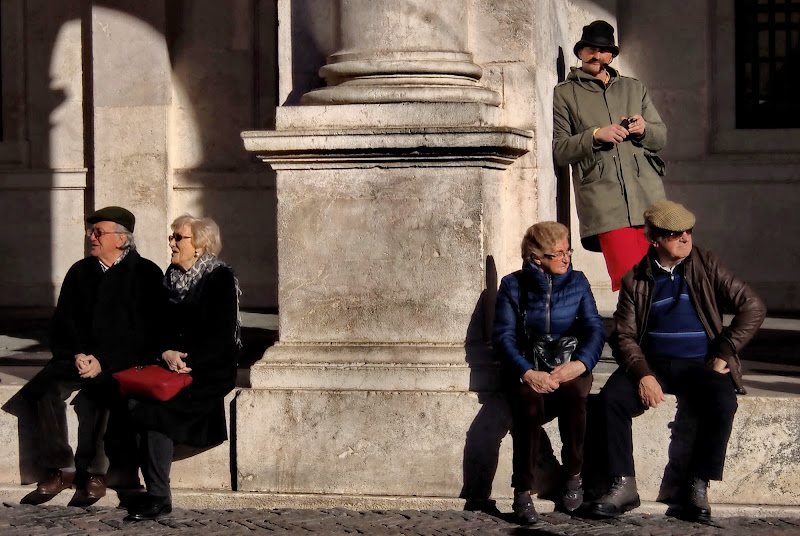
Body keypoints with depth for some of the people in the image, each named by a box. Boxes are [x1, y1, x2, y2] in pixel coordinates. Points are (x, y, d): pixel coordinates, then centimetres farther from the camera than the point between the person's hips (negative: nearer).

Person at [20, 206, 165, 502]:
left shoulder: (146, 273, 1)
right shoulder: (80, 271, 17)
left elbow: (144, 331, -6)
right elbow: (63, 322, 13)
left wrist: (103, 362, -15)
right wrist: (78, 355, -7)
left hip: (122, 361, -4)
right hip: (78, 357, 4)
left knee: (101, 392, -36)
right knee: (44, 388, -24)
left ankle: (94, 472, -24)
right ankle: (61, 470, -19)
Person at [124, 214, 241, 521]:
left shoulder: (221, 278, -4)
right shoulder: (172, 275, 15)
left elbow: (222, 336, -11)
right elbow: (161, 325, 13)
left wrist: (189, 361, -20)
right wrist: (166, 353, -8)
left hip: (210, 368, -5)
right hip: (172, 362, 6)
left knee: (153, 405, -29)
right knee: (135, 395, -25)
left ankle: (158, 495, -22)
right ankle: (155, 493, -26)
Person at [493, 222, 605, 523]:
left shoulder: (577, 282, 10)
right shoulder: (513, 286, 4)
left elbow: (595, 329, 1)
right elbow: (503, 335, -4)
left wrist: (580, 363, -20)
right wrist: (527, 372, -23)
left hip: (569, 368, 1)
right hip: (527, 370, -1)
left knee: (573, 391, -34)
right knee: (529, 399, -35)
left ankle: (573, 475, -16)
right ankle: (522, 492, -28)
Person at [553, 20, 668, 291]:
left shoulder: (634, 88, 25)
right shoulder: (564, 94, 13)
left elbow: (661, 136, 22)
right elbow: (559, 151, 4)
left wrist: (643, 129, 0)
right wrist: (595, 135, -10)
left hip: (647, 195, 4)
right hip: (602, 199, -4)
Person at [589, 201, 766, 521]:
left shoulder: (706, 265, 4)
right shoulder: (636, 279, 6)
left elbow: (752, 307, 1)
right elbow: (625, 336, 0)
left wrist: (724, 354, -7)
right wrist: (642, 374, -18)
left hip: (700, 364, -1)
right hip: (653, 363, 1)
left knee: (722, 404, -32)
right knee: (611, 397, -27)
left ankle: (697, 486, -16)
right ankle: (624, 486, -19)